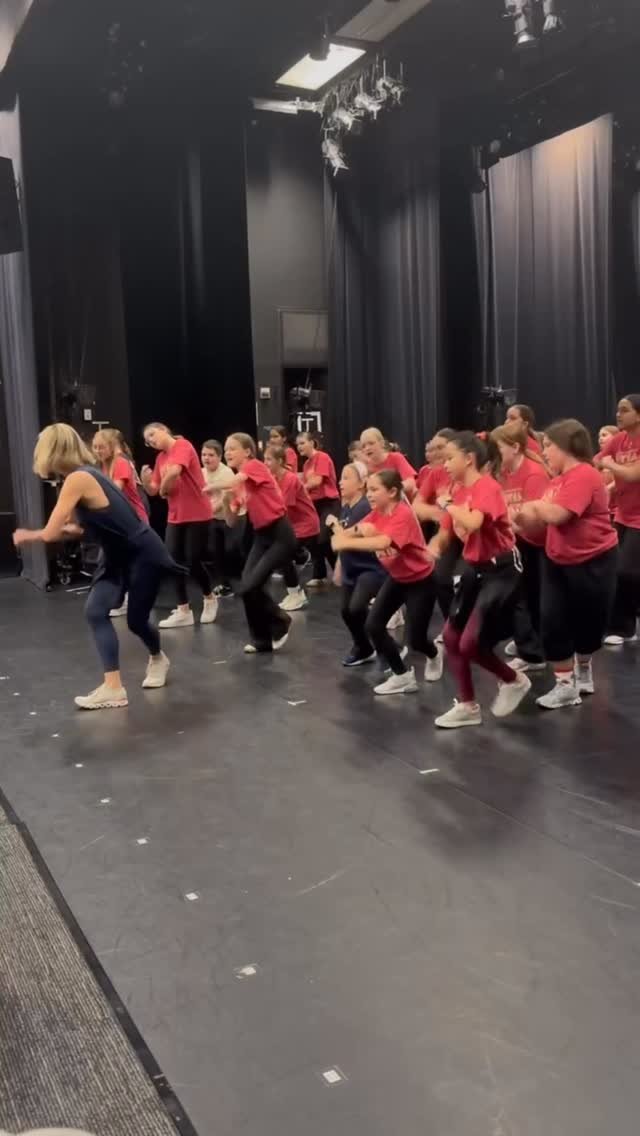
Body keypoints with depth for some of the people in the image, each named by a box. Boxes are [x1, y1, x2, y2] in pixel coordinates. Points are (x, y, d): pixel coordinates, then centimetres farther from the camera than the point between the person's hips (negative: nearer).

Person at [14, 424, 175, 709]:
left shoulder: (77, 479, -26)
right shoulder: (85, 474, 3)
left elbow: (51, 534, -24)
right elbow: (86, 526, 7)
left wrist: (28, 535, -5)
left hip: (143, 554, -8)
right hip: (117, 555, 8)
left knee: (136, 620, 6)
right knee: (95, 611, -6)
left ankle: (158, 659, 39)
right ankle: (113, 688, -5)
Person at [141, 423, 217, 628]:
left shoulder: (183, 446, -12)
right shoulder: (160, 459, 11)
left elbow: (174, 471, -30)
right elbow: (153, 491, 10)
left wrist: (163, 488, -12)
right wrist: (146, 479, -11)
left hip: (197, 515, -7)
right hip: (175, 516, 7)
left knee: (193, 562, -3)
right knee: (174, 562, 2)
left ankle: (210, 599, 24)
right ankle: (183, 611, 10)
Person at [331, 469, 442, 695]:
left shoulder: (403, 514, -29)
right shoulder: (376, 514, -6)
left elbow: (382, 542, -47)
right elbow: (349, 533, -13)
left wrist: (345, 543, -49)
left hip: (420, 581, -7)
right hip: (396, 578, 7)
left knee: (415, 640, -1)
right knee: (372, 626, -7)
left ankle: (434, 655, 39)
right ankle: (402, 676, 10)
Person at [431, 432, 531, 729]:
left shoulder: (487, 487, -19)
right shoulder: (459, 491, 6)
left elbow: (473, 523, -39)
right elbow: (445, 535, 12)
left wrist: (450, 506, -21)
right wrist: (434, 547, -10)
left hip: (500, 570, -9)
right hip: (473, 568, 9)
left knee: (470, 644, -10)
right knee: (451, 637, 9)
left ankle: (514, 681, 19)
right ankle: (467, 707, 22)